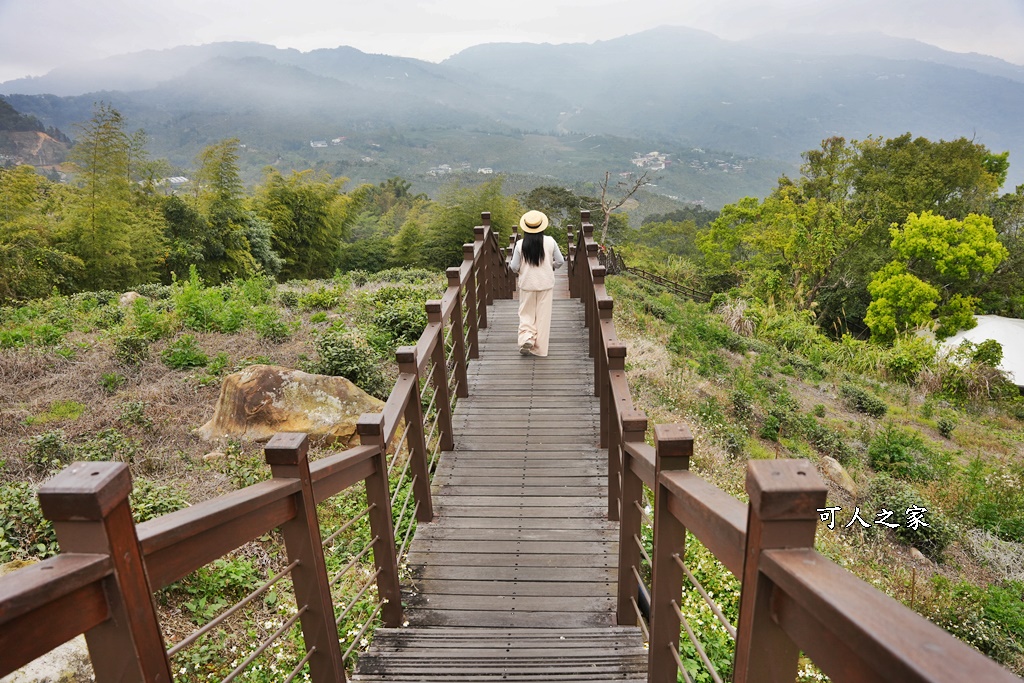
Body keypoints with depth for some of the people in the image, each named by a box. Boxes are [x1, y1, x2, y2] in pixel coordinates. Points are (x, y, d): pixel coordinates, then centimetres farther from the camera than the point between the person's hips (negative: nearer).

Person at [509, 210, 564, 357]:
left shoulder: (520, 244, -10)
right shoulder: (550, 242, -9)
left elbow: (514, 267, -7)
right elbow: (560, 261, -2)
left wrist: (516, 267, 15)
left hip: (527, 284, 0)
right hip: (546, 283, 0)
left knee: (526, 313, 17)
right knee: (543, 315, 10)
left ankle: (526, 338, -3)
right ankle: (540, 348, 16)